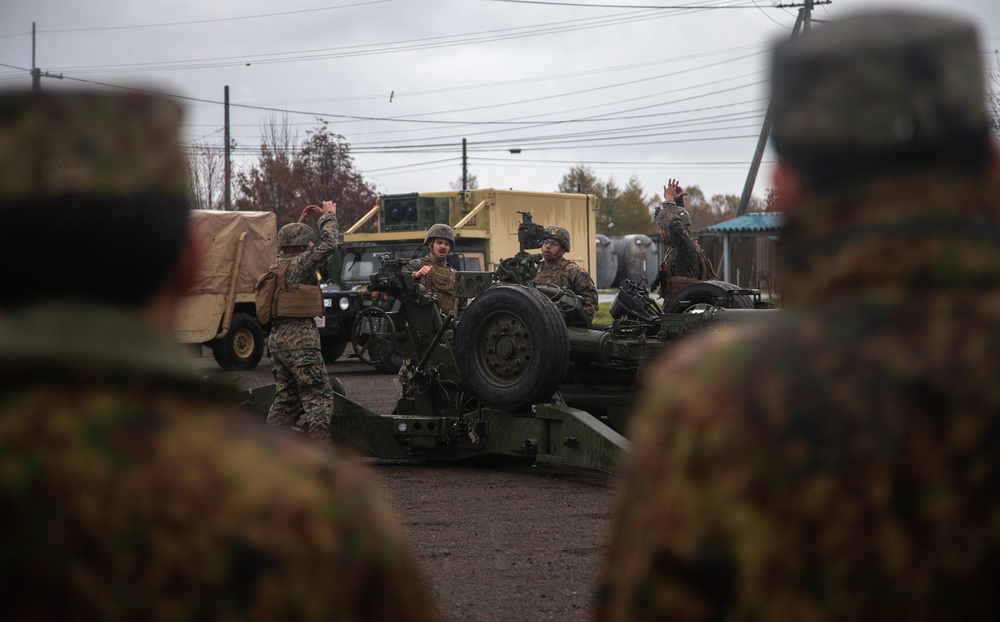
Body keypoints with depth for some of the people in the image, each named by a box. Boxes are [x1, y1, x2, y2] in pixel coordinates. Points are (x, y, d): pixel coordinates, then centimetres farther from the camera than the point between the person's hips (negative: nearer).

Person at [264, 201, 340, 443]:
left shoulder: (278, 264, 14)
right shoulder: (298, 265, -12)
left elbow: (286, 248, 37)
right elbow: (328, 244, -17)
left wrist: (300, 222, 34)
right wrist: (328, 216, -2)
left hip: (277, 338, 9)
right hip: (300, 339, -9)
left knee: (286, 397, 16)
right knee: (318, 395, -6)